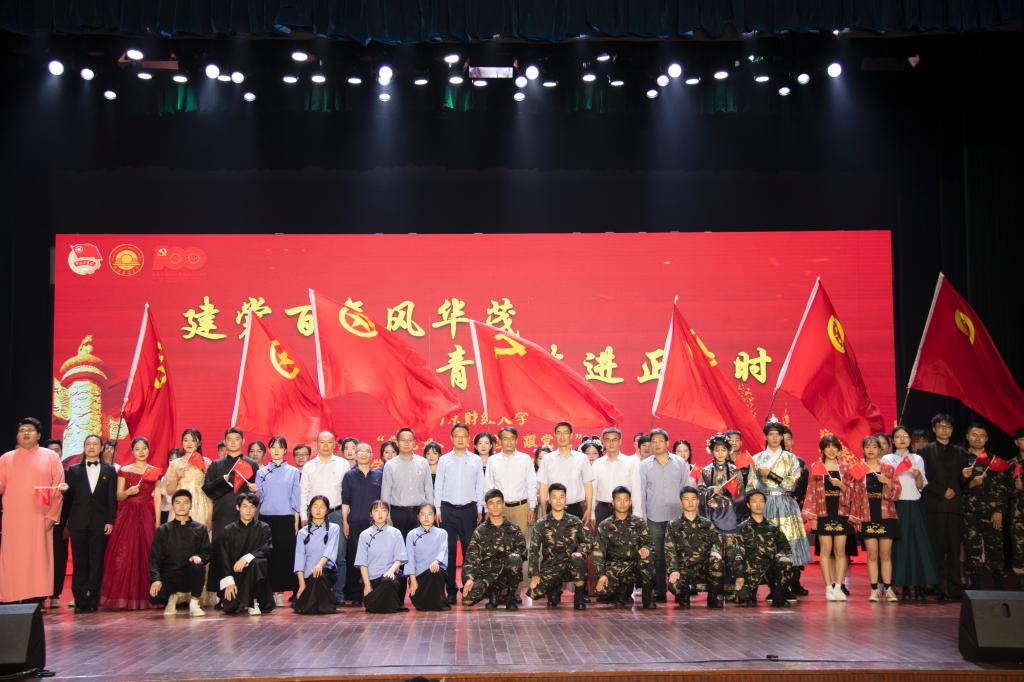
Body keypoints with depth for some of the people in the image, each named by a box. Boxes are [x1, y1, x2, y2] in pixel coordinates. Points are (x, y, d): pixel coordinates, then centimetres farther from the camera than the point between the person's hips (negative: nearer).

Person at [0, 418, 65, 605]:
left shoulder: (51, 457, 8)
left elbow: (58, 489, 3)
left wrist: (52, 515, -5)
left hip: (39, 520, -1)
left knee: (38, 560, -4)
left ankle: (37, 601, -3)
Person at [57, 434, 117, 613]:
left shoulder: (109, 471, 11)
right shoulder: (73, 470, 13)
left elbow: (112, 498, 5)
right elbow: (68, 498, 8)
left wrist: (110, 521, -3)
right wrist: (64, 523, -2)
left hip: (100, 523, -1)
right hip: (78, 523, 1)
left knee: (97, 562, -1)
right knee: (79, 562, 0)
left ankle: (93, 600, 2)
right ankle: (80, 601, 3)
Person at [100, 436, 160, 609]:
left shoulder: (155, 472, 9)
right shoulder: (124, 470, 7)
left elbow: (157, 497, 6)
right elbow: (119, 496, 6)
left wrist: (158, 520, -2)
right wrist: (128, 492, -15)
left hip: (147, 517, 1)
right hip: (127, 515, 0)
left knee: (146, 555, -3)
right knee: (124, 555, -6)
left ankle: (144, 597, 2)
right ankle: (123, 597, -2)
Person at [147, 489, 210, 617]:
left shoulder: (201, 529, 8)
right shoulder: (163, 530, 7)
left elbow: (207, 553, 5)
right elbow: (154, 557, 0)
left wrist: (199, 557, -21)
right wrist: (156, 579, -17)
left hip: (190, 576, 0)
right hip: (169, 576, 0)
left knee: (198, 566, -35)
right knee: (155, 598, -28)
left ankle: (194, 603, -11)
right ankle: (172, 596, 11)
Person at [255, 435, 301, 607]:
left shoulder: (293, 472, 8)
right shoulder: (262, 472, 10)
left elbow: (296, 499, 6)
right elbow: (258, 497, 11)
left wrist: (296, 523, 2)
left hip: (286, 519, -1)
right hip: (266, 518, 1)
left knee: (285, 555, -4)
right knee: (267, 554, -3)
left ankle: (280, 592, 1)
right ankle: (268, 591, 3)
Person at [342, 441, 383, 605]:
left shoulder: (379, 475, 11)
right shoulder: (349, 476, 7)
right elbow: (345, 501, 5)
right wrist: (345, 522, -1)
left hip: (374, 523, 1)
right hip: (355, 524, -1)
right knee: (353, 559, -3)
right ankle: (355, 596, 2)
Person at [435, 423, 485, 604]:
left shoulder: (476, 460, 6)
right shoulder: (444, 460, 6)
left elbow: (480, 487, 8)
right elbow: (438, 486, 7)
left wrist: (479, 510, 4)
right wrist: (438, 510, 1)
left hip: (469, 509, 0)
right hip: (448, 509, 0)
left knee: (469, 549, 0)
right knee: (449, 550, 0)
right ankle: (451, 590, 4)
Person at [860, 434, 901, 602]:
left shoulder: (889, 469, 8)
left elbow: (896, 493, 4)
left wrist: (887, 483, -14)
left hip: (886, 515, 1)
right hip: (867, 517, 0)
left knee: (886, 554, 1)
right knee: (872, 555, -1)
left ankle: (887, 589, 6)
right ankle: (874, 590, 2)